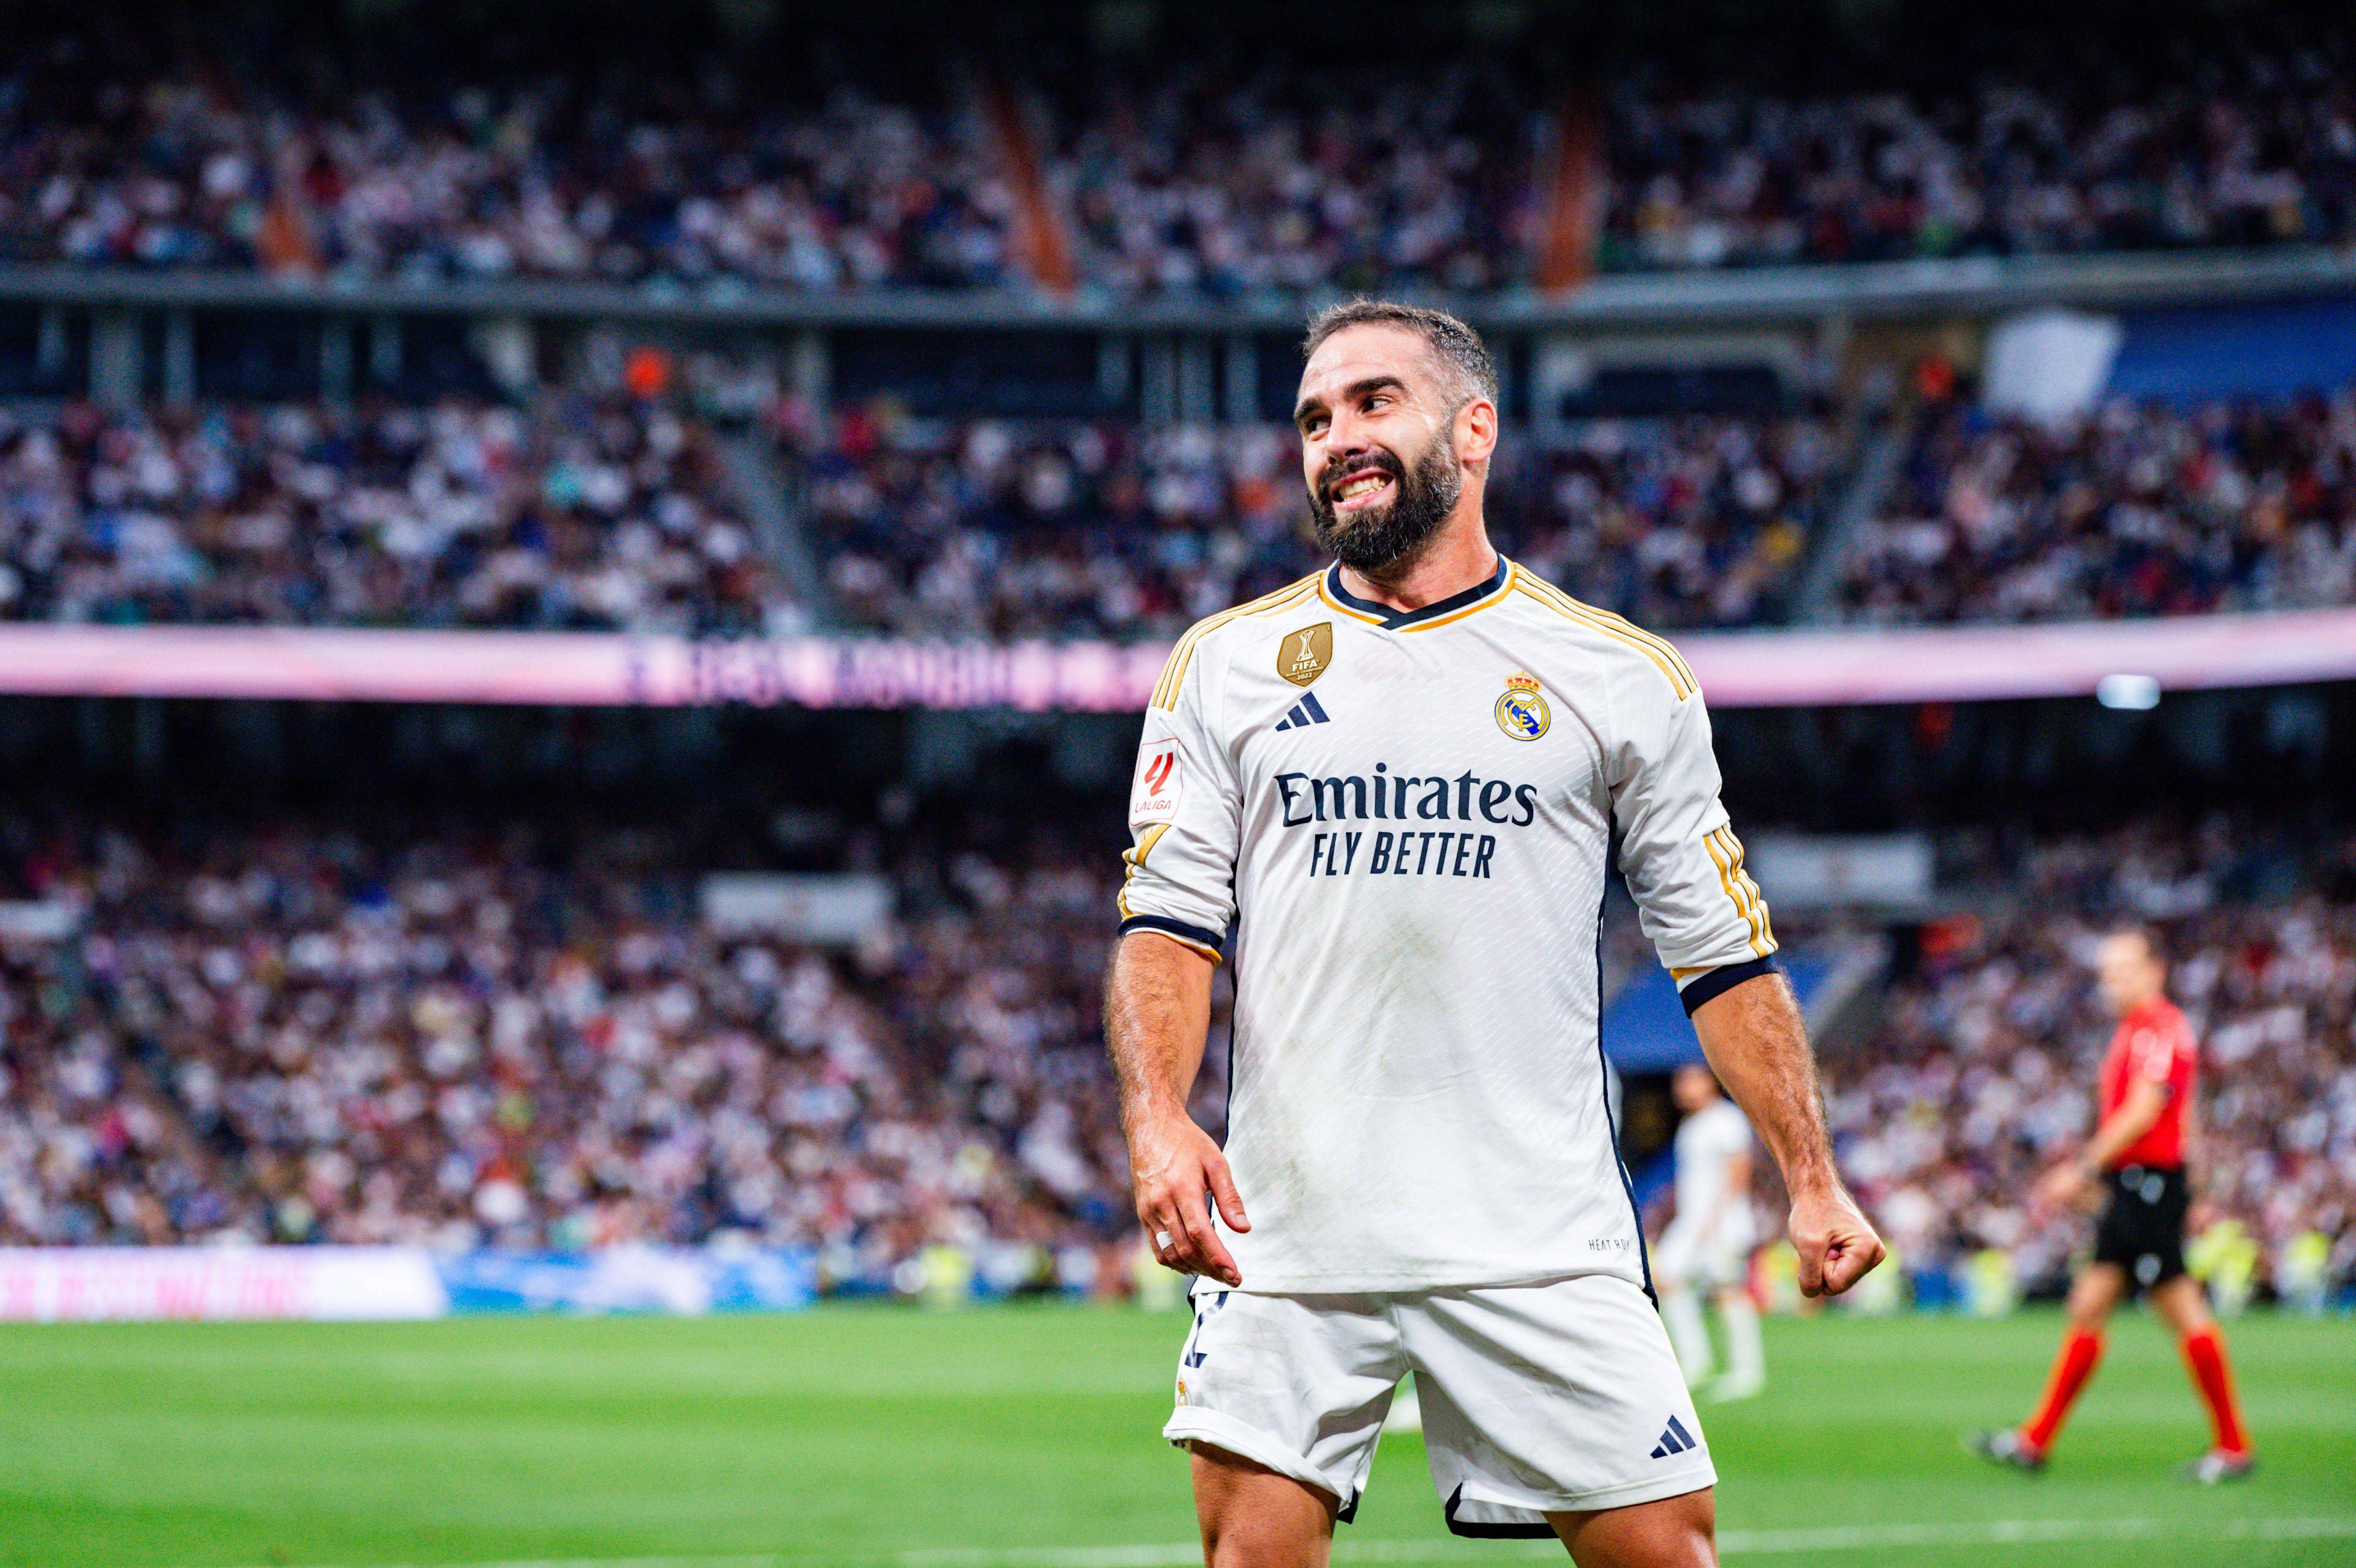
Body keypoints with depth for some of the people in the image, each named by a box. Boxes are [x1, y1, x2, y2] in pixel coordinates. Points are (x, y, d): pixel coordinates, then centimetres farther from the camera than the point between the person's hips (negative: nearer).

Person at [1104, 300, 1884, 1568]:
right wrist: (1157, 1120, -13)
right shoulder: (1226, 665, 10)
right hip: (1284, 1226, 1)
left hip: (1540, 1239, -1)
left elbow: (1724, 953, 10)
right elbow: (1168, 926, 5)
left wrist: (1811, 1178, 2)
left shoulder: (1621, 678, 7)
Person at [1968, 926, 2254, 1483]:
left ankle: (2234, 1446, -2)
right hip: (2130, 1188, 10)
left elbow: (2143, 1113, -19)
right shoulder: (2136, 1030, 18)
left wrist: (2083, 1169, -18)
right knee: (2088, 1307, 7)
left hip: (2150, 1184, -10)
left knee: (2184, 1313, -7)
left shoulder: (2160, 1027, -12)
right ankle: (2035, 1441, 7)